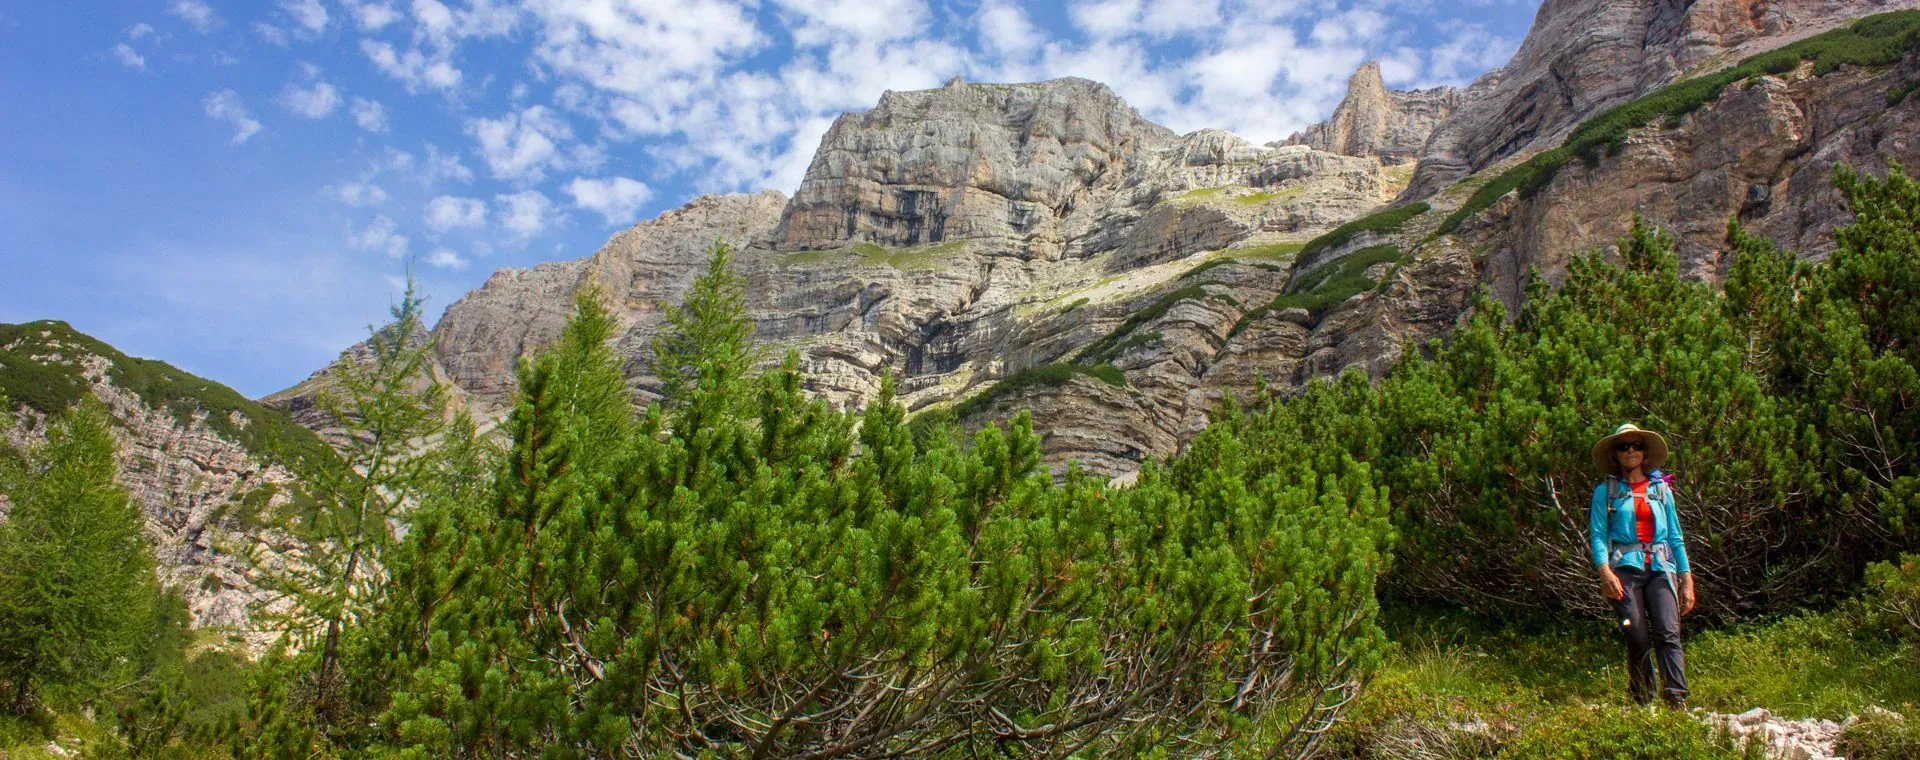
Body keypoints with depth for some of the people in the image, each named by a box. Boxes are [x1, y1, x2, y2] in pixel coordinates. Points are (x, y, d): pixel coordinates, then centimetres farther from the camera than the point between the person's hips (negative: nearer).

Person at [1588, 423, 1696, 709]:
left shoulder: (1661, 489, 18)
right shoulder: (1605, 491, 9)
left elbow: (1676, 537, 19)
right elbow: (1597, 535, 0)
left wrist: (1686, 579, 13)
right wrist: (1604, 570, -16)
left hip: (1660, 569, 2)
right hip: (1625, 569, -2)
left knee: (1668, 633, -14)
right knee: (1638, 639, -6)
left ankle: (1677, 699, -20)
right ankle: (1642, 702, 5)